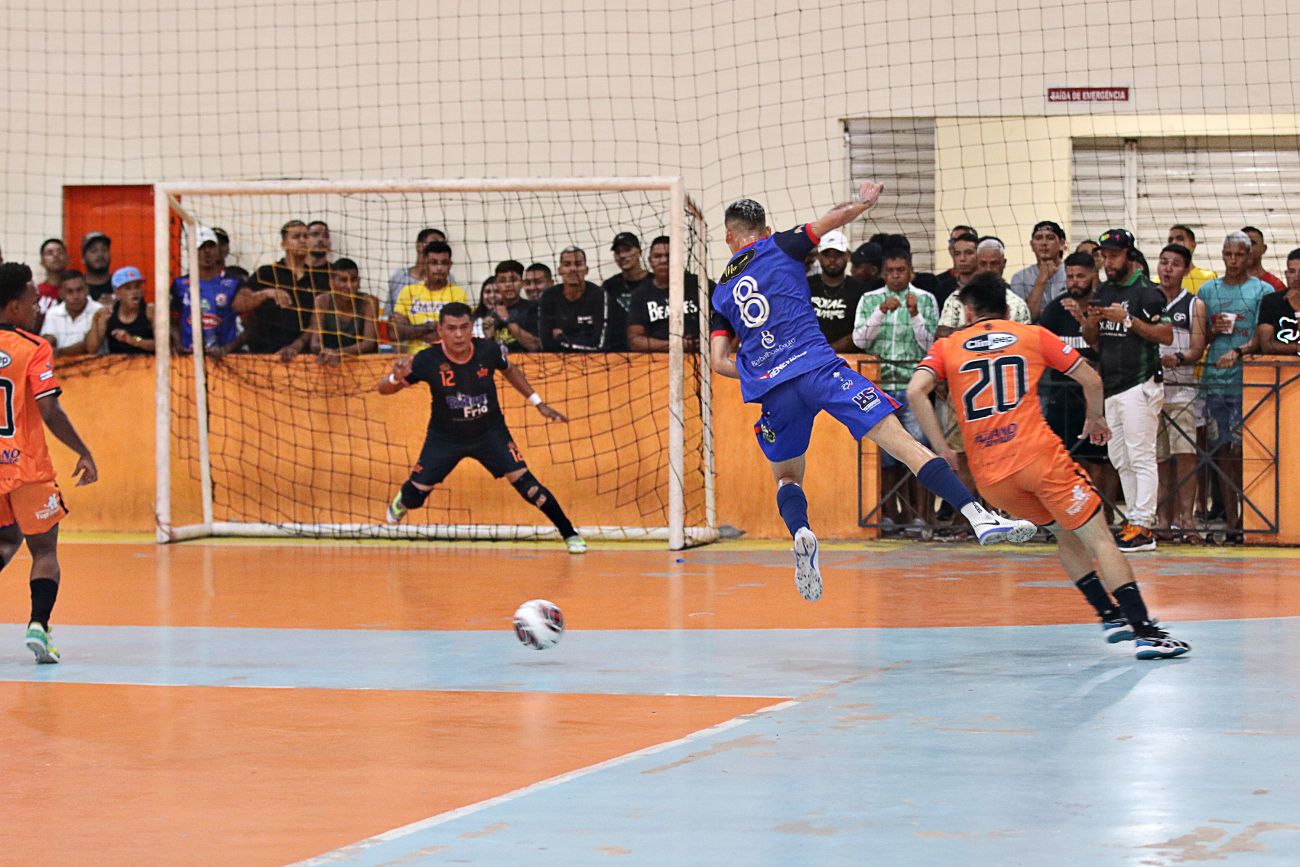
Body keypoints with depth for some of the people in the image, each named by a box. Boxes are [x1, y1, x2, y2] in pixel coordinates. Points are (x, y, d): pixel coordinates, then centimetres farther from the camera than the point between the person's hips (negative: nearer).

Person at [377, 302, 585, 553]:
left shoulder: (489, 351, -22)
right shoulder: (428, 360, -26)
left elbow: (510, 370, 4)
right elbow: (383, 389, -20)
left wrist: (538, 403, 5)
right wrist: (397, 377, -43)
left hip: (489, 433, 0)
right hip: (445, 436, 0)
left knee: (524, 482, -14)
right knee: (414, 497, 5)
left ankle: (570, 535, -1)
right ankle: (401, 502, 45)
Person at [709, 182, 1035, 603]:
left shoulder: (721, 292, 21)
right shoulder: (778, 247, 12)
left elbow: (719, 361, 15)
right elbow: (840, 215, 10)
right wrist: (866, 199, 30)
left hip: (772, 391, 3)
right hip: (817, 365, -3)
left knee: (787, 478, 23)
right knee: (901, 441, -9)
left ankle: (800, 532, -11)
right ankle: (980, 516, -23)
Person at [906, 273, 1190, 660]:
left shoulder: (946, 347, 14)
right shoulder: (1033, 335, 13)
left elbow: (915, 391, -5)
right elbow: (1091, 379, 10)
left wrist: (942, 448, 0)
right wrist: (1095, 419, 28)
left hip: (989, 474, 3)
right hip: (1038, 454, -3)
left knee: (1066, 533, 24)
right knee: (1098, 538, -2)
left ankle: (1110, 616, 20)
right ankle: (1144, 631, -13)